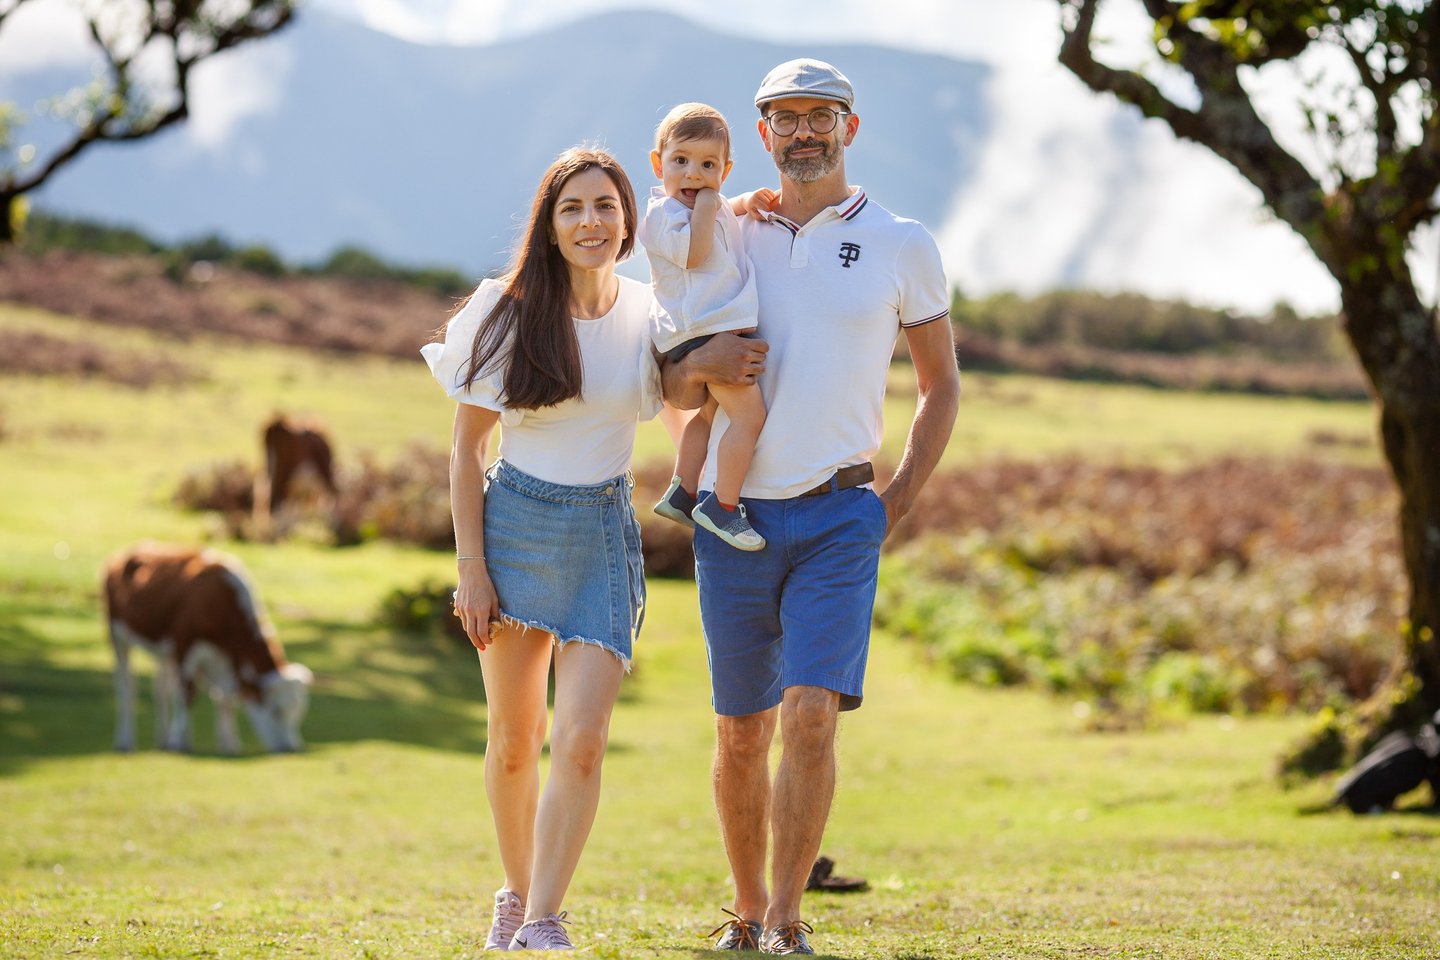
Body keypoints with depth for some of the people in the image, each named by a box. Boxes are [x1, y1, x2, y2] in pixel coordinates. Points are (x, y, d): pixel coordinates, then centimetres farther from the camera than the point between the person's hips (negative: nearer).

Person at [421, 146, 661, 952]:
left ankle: (544, 922, -8)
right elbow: (467, 446, -2)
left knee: (581, 743, -13)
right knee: (513, 741, 9)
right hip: (513, 522, 0)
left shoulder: (649, 315, 0)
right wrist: (471, 567, -7)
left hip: (603, 533, 0)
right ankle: (517, 893, 30)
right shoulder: (510, 310, -5)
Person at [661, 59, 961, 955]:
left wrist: (897, 503, 2)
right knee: (741, 731, 6)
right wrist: (704, 365, -11)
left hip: (840, 516, -2)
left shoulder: (900, 245, 4)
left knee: (810, 713, -16)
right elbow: (673, 389, 13)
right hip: (736, 514, 2)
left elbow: (942, 385, 12)